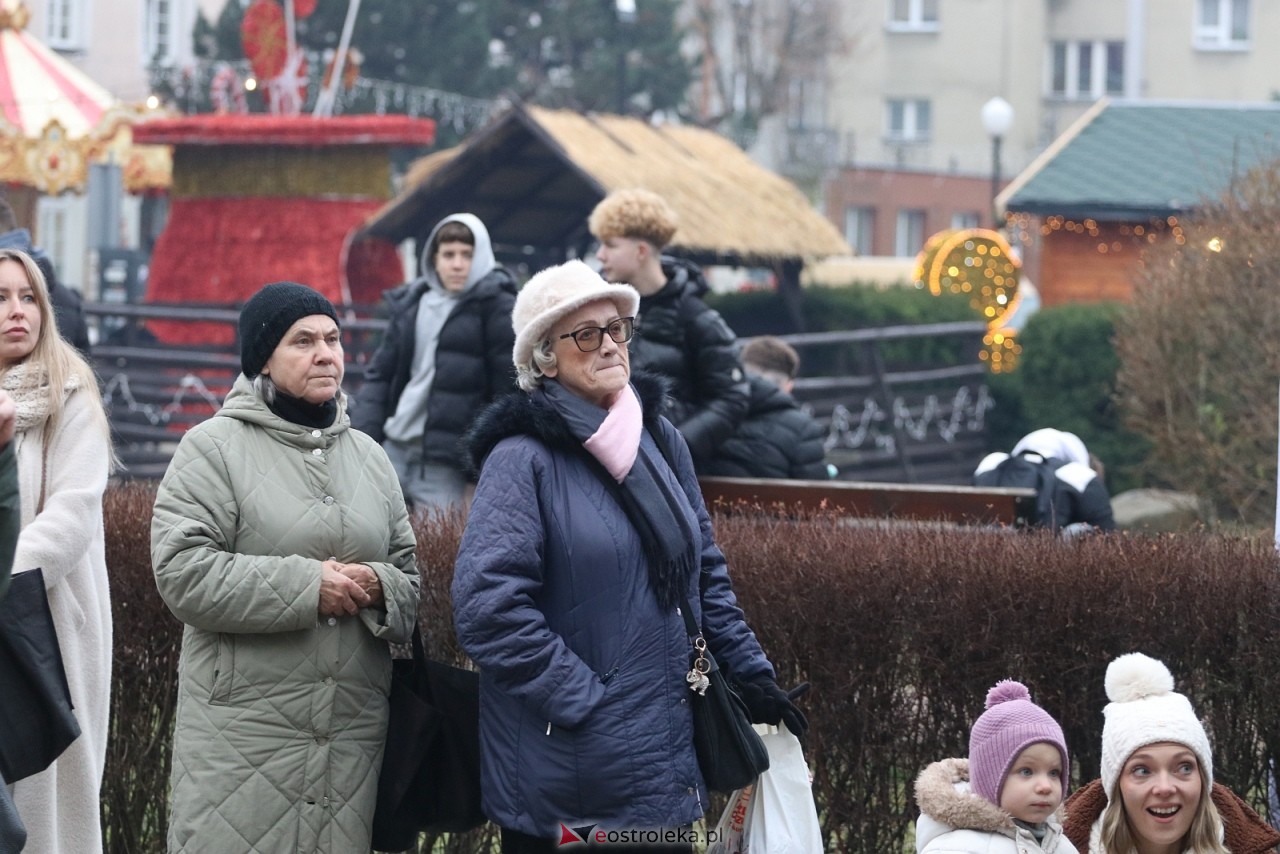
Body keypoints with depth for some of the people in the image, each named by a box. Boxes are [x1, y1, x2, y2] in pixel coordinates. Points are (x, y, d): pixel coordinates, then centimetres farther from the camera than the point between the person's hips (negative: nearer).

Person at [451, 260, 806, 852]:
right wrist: (585, 703, -18)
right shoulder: (523, 461, -10)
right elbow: (488, 607, -18)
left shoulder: (661, 442, 10)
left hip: (664, 754, 6)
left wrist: (751, 673, 16)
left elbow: (705, 574, 20)